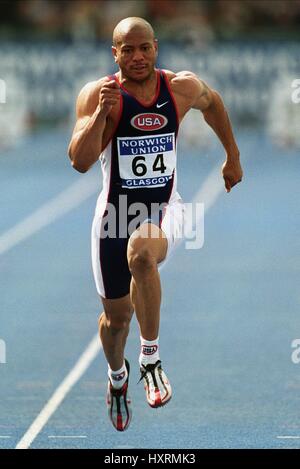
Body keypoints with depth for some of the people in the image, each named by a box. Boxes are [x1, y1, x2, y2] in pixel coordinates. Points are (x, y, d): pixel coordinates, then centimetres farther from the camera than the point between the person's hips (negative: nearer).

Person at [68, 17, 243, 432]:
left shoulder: (182, 87, -5)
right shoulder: (96, 94, -12)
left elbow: (213, 102, 20)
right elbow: (80, 162, -21)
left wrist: (233, 157, 26)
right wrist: (101, 113, -33)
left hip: (164, 208, 0)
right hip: (117, 211, 1)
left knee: (142, 252, -37)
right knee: (117, 316, 11)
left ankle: (151, 356, -21)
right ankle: (117, 374, 47)